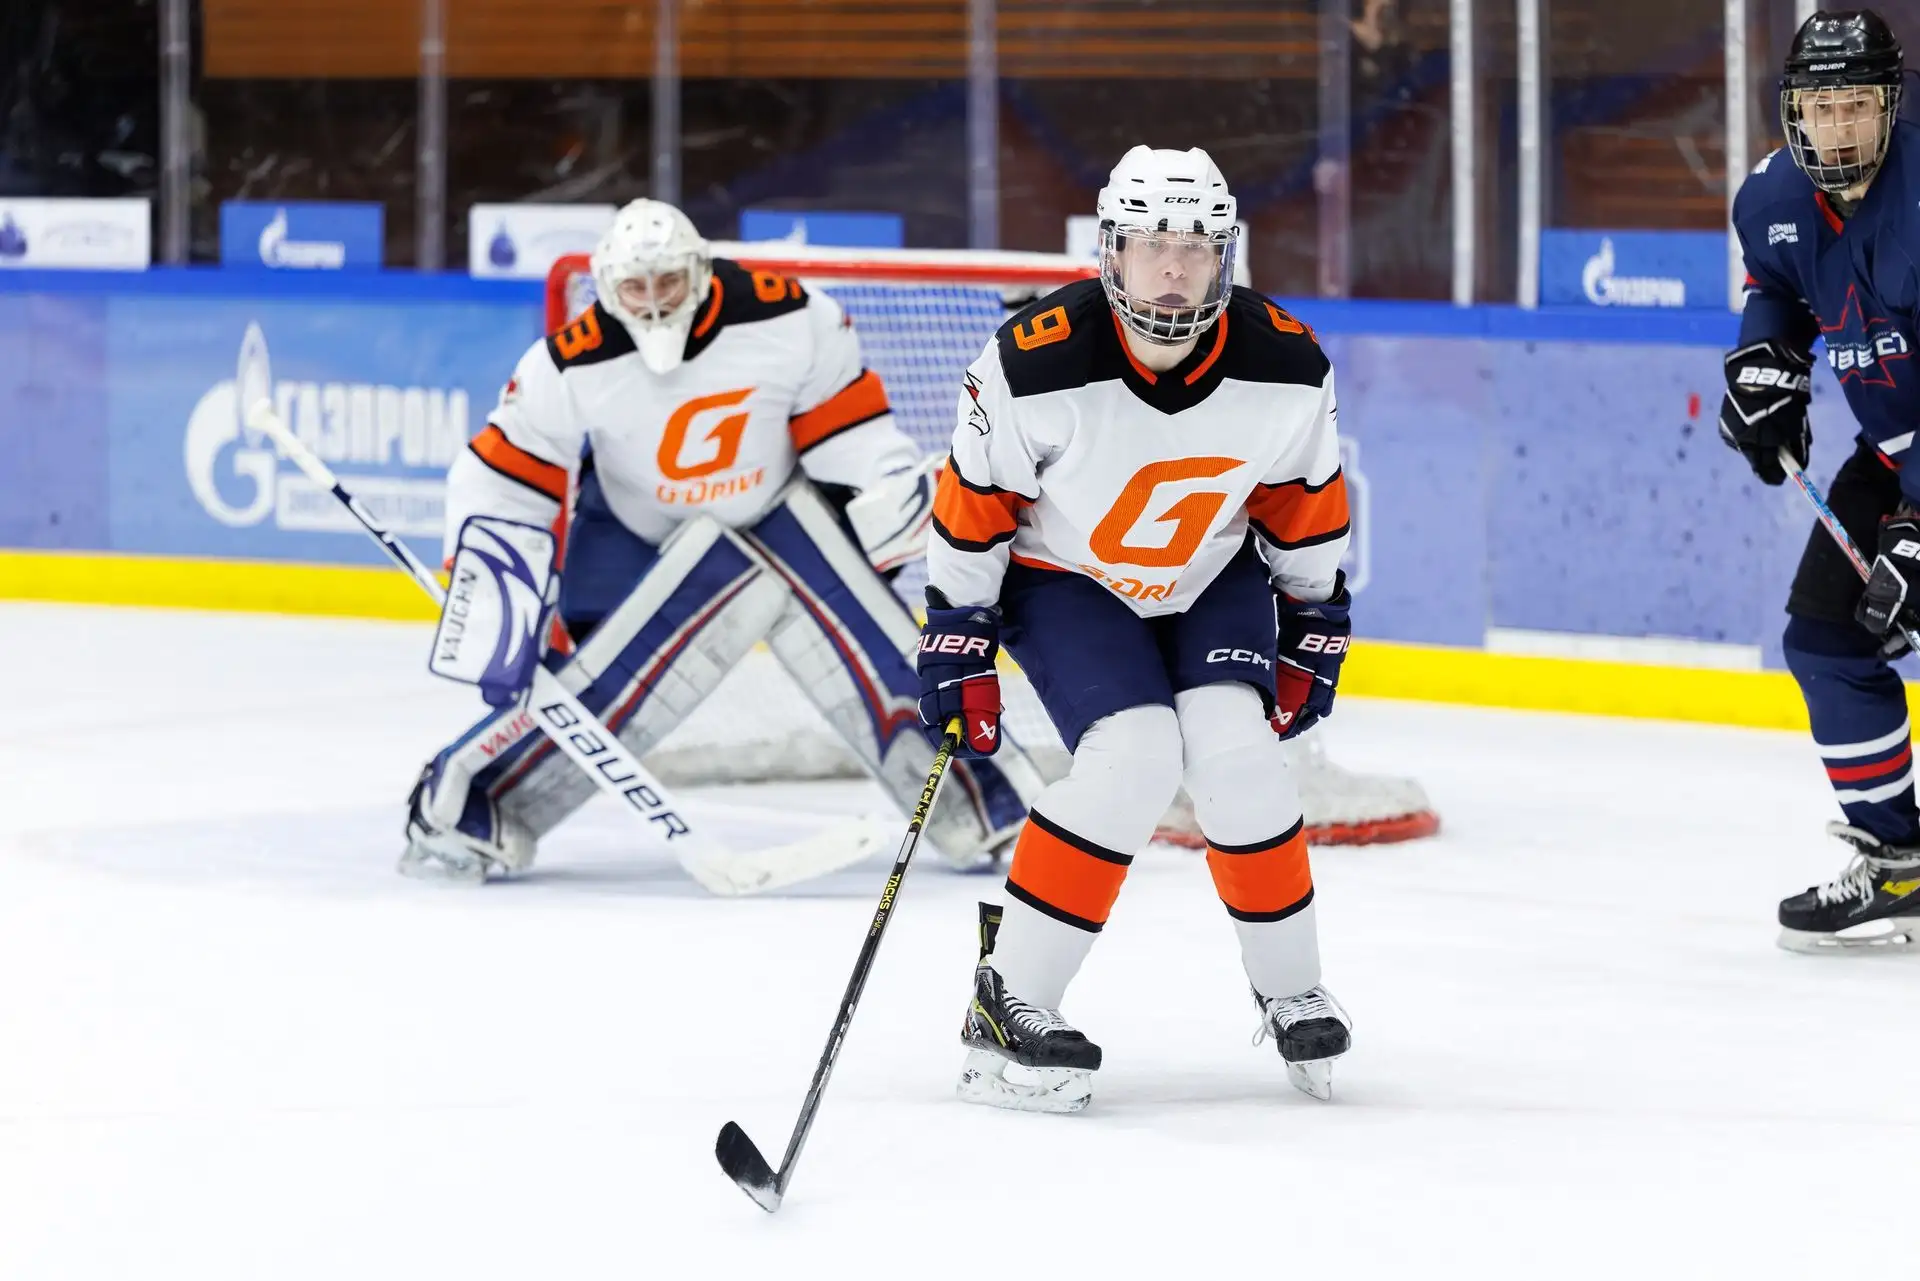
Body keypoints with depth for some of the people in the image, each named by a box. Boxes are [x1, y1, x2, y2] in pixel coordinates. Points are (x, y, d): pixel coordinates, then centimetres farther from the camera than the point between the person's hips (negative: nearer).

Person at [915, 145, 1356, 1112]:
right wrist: (957, 649, -11)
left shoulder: (1285, 368, -19)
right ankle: (1007, 1002, -13)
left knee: (1232, 746, -20)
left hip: (1211, 576, 3)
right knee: (1132, 754, -24)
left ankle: (1291, 991, 1)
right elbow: (972, 505, -15)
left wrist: (1314, 630, 6)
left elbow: (1303, 501, 0)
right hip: (1064, 578, -3)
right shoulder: (1038, 365, -28)